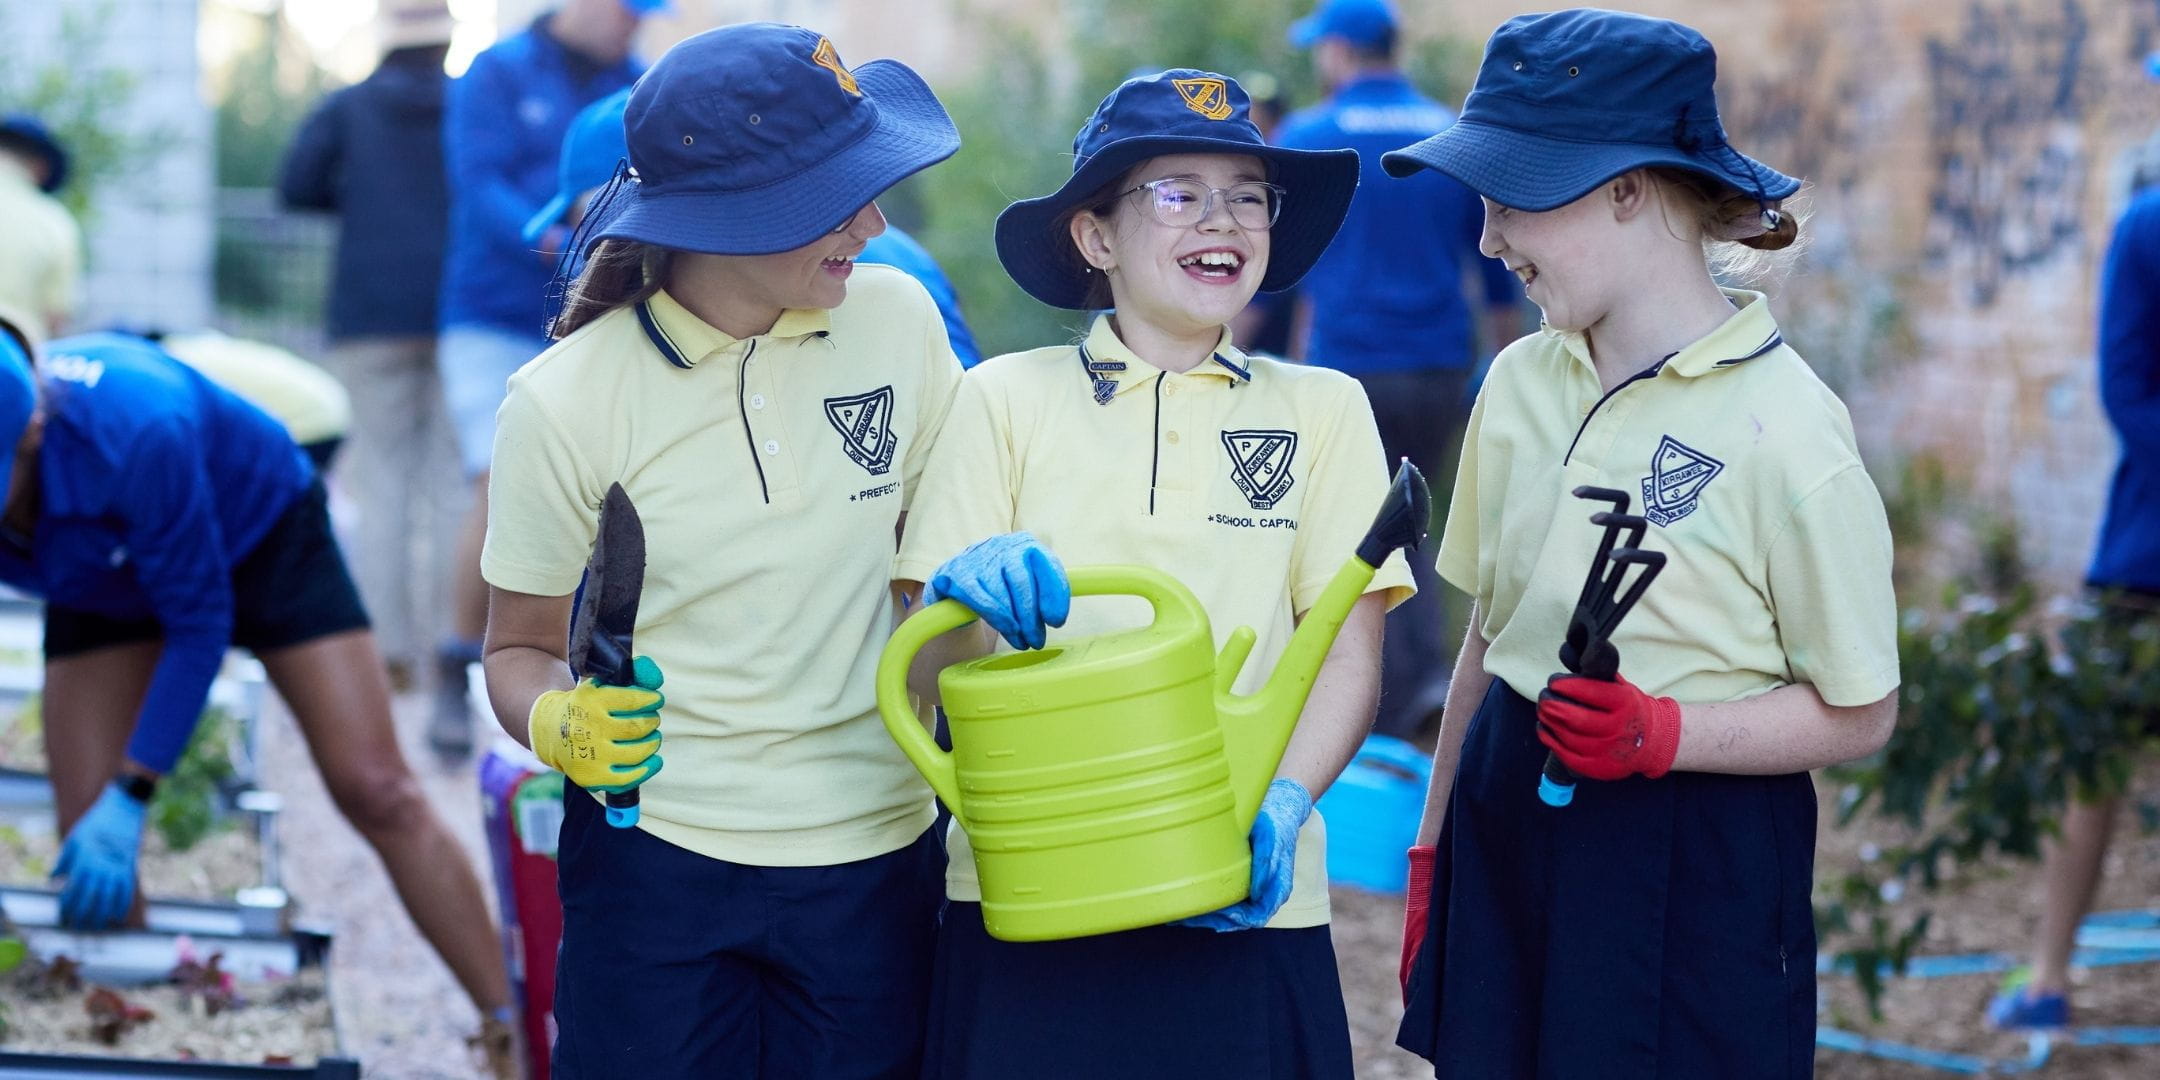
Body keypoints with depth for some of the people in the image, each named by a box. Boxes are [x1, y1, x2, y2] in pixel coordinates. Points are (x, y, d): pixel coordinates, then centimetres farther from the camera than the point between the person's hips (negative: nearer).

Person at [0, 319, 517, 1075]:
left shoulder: (131, 432, -43)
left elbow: (199, 627, -29)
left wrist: (129, 797, -31)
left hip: (256, 530, -4)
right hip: (106, 581, 4)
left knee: (376, 793, -10)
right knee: (88, 850, -6)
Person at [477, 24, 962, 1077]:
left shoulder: (895, 317, -2)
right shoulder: (563, 403, -10)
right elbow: (520, 648, 1)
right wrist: (559, 725, -20)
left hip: (873, 856, 2)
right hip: (654, 862, -2)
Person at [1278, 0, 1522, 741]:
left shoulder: (1306, 139, -3)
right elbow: (1499, 272, 11)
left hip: (1347, 367, -4)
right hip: (1441, 367, 4)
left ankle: (1386, 722, 2)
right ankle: (1428, 670, -1)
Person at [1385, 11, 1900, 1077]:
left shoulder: (1785, 430, -14)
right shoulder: (1521, 381, 5)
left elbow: (1859, 711, -9)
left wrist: (1660, 735, -22)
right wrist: (1434, 847, 16)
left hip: (1690, 865, -5)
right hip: (1505, 826, 6)